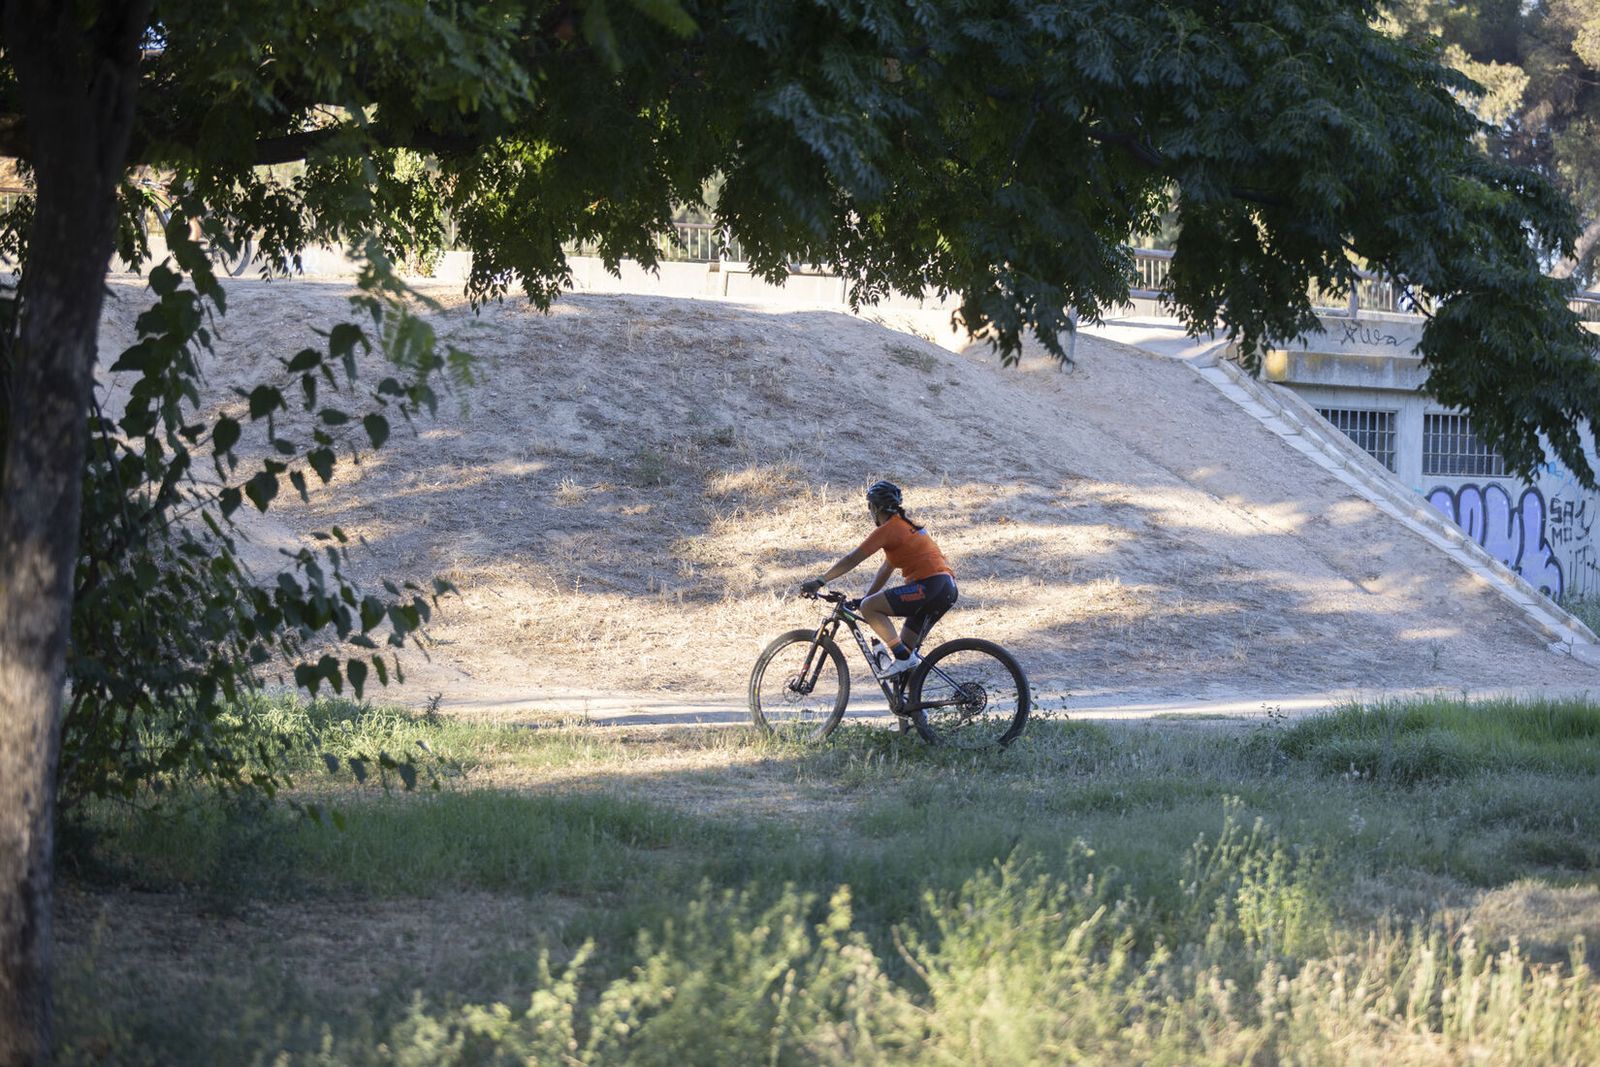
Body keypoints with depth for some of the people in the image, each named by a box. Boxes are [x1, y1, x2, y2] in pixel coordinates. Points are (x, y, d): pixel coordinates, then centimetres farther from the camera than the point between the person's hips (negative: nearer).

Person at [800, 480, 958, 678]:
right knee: (906, 647, 15)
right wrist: (866, 597, 28)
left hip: (930, 585, -9)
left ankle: (903, 658, -13)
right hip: (948, 588, 9)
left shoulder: (888, 530, -5)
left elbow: (852, 560, -8)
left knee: (869, 607, -10)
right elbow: (886, 569, 28)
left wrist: (819, 582, -5)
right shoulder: (905, 525, 24)